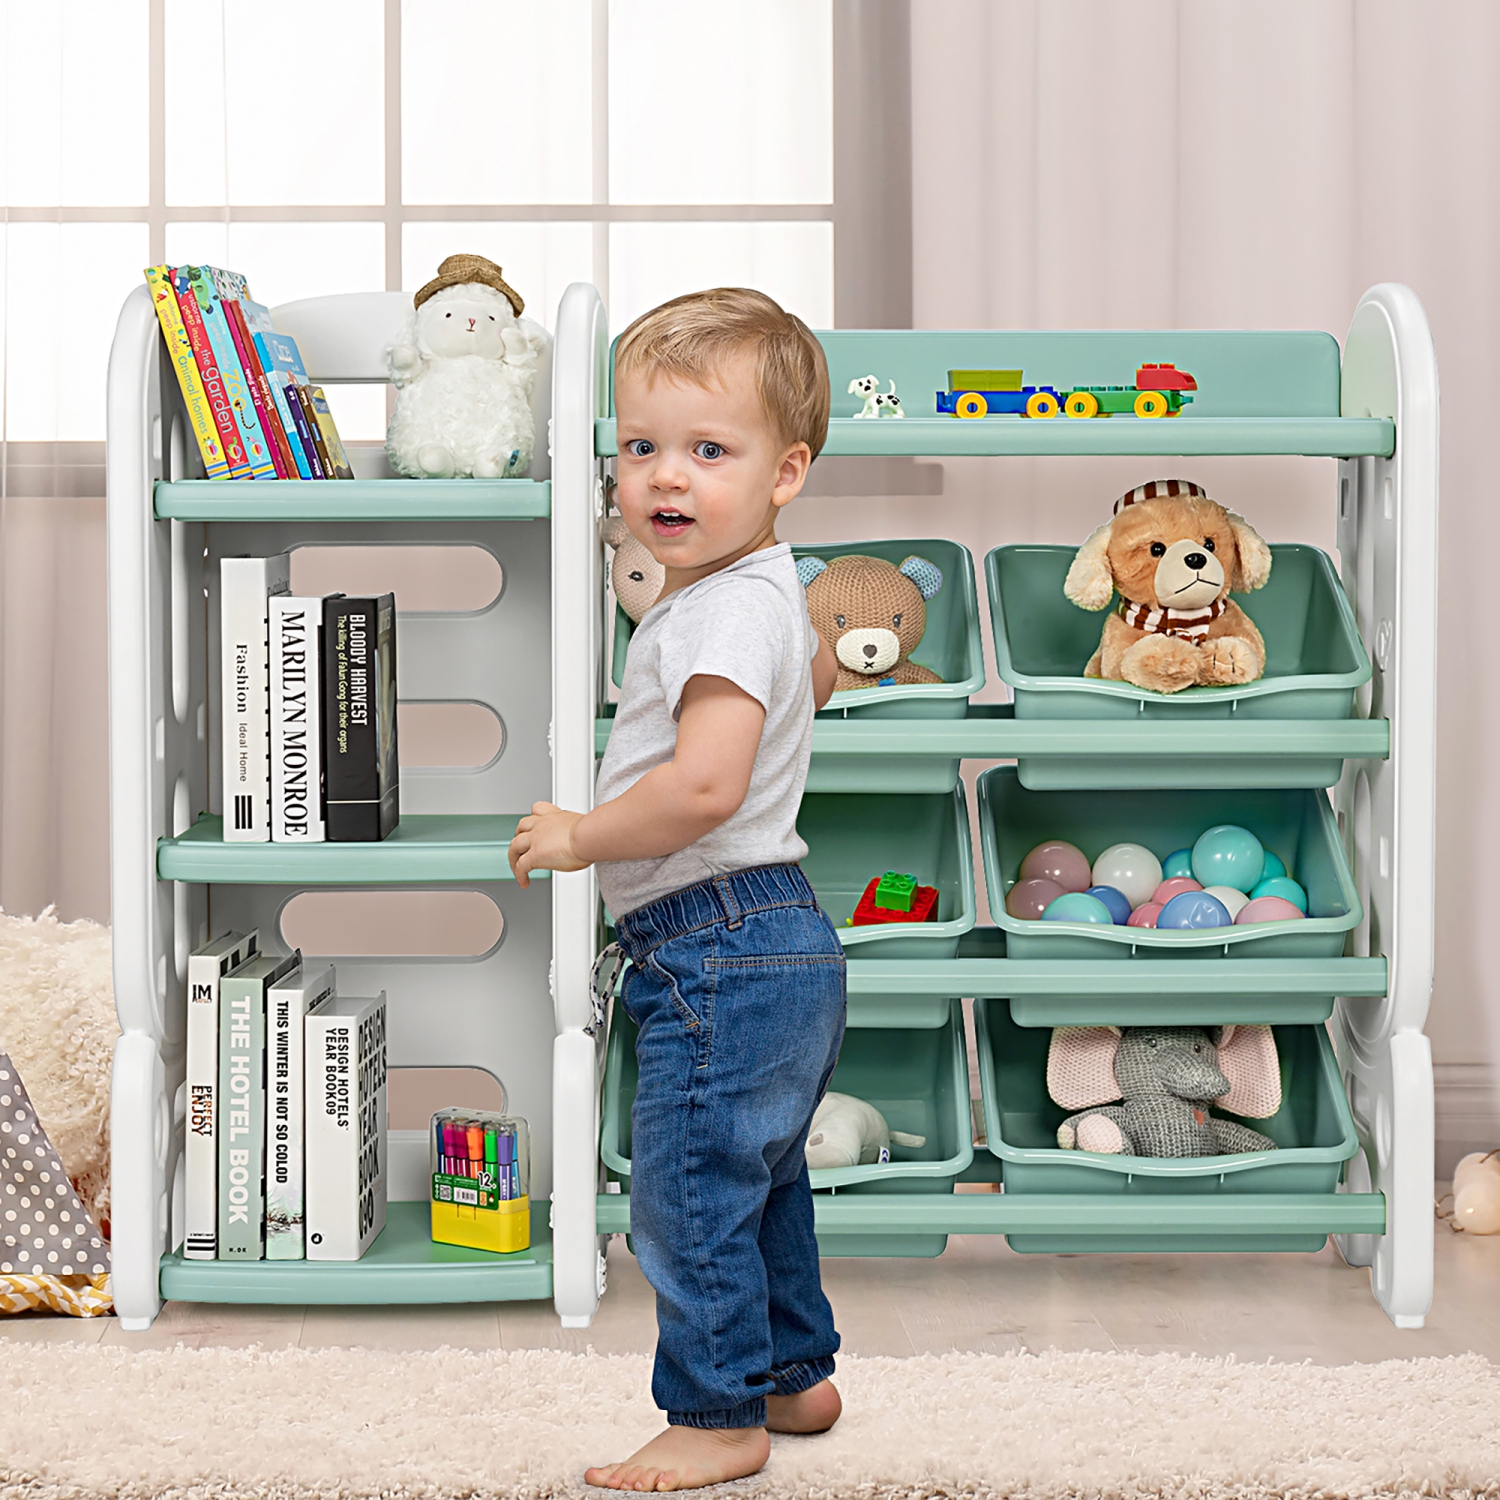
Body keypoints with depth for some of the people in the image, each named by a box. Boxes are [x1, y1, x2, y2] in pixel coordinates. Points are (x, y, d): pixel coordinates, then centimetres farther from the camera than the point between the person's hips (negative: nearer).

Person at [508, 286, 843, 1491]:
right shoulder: (770, 590, 11)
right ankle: (795, 1374, 37)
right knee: (760, 1181, 23)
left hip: (719, 947, -11)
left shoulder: (727, 613, -21)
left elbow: (703, 786, -33)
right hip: (779, 941, 11)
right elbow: (819, 675, 34)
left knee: (689, 1189, -1)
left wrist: (578, 836, -21)